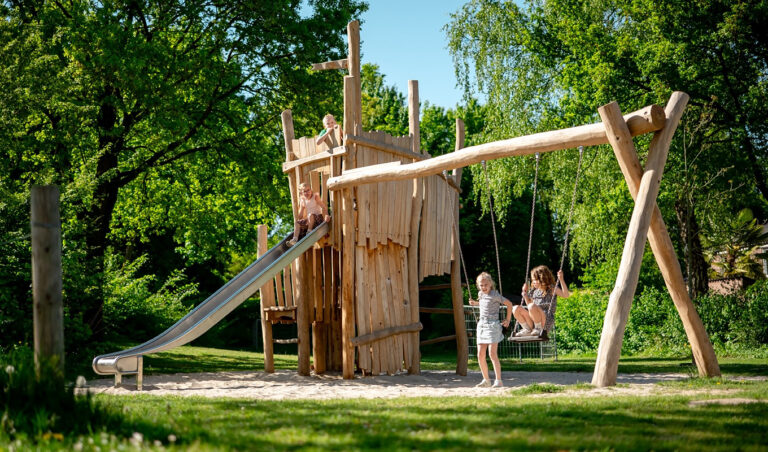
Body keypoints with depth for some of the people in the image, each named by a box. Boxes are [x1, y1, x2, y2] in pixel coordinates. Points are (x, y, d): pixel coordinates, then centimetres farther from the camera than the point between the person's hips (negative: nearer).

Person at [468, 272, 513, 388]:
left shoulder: (495, 295, -11)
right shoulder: (480, 294, 11)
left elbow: (509, 304, -5)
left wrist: (508, 320, -3)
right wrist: (475, 303, 18)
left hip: (492, 325, -7)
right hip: (481, 325, 7)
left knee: (493, 354, -14)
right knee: (480, 355, 3)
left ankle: (498, 381, -12)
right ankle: (486, 380, 14)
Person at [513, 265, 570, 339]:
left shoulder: (552, 289, 2)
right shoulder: (535, 291, 21)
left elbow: (566, 295, -14)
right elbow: (529, 303, 37)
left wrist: (561, 280, -20)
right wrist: (525, 293, 27)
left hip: (547, 321, -6)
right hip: (534, 322, 6)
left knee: (532, 306, -34)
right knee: (516, 309, -11)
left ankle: (540, 330, -18)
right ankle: (527, 330, -4)